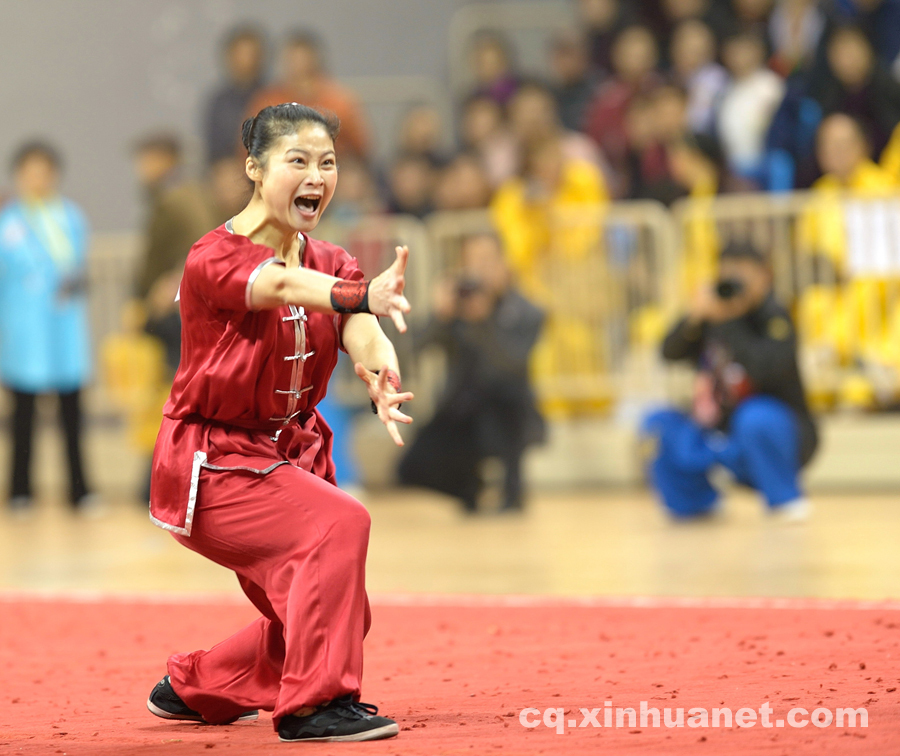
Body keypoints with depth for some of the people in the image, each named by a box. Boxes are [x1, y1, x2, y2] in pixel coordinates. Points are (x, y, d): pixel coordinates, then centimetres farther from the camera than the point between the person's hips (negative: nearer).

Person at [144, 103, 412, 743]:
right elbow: (282, 284, -41)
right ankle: (314, 703, -23)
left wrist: (381, 377, -42)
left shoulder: (330, 263, 3)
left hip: (292, 452, 8)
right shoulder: (214, 259, -18)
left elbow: (359, 330, -18)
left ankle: (192, 689, 33)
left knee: (330, 613, 10)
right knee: (339, 523, -29)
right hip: (212, 463, -8)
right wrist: (360, 295, -61)